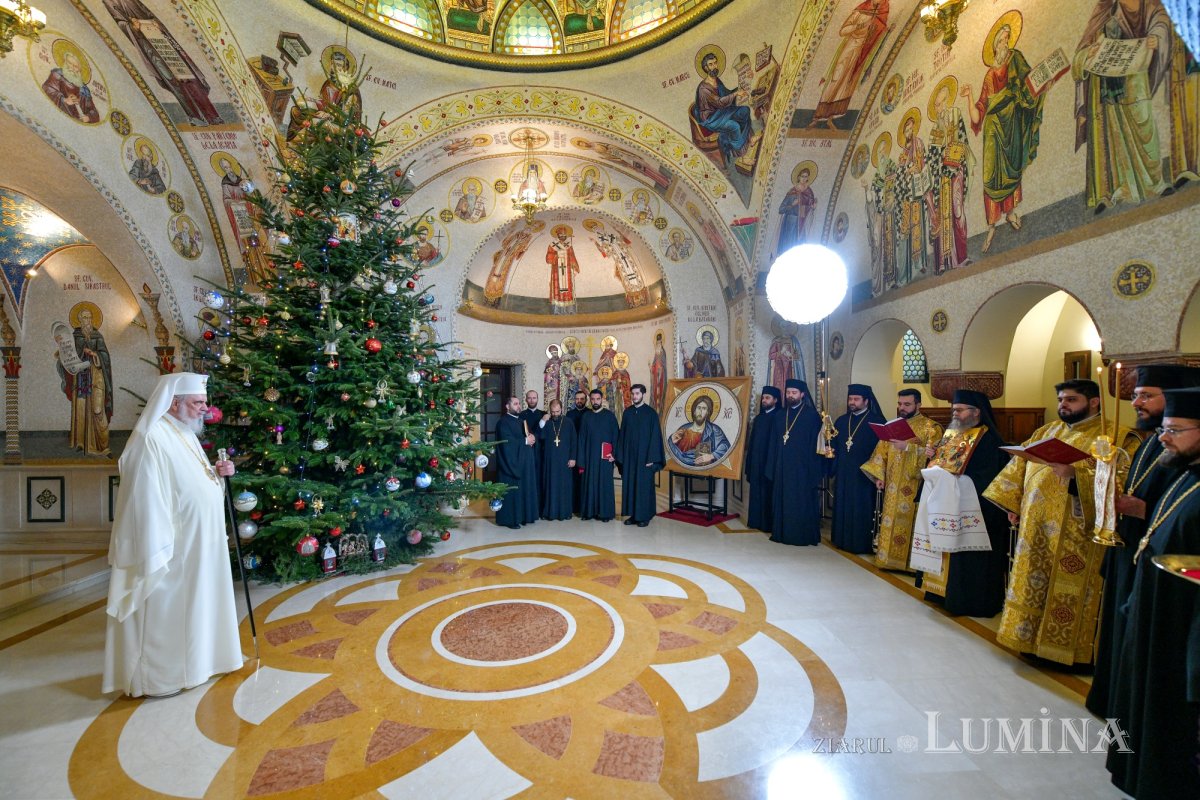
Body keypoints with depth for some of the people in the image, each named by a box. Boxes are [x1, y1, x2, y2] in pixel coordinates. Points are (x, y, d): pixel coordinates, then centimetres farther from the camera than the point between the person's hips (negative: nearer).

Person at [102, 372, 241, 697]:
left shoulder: (185, 433, 10)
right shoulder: (151, 439, -21)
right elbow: (147, 499, -23)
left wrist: (216, 472, -1)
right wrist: (158, 552, -22)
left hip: (196, 544, 10)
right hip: (172, 548, -9)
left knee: (187, 606, 20)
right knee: (164, 611, 5)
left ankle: (183, 662, 36)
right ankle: (157, 679, 21)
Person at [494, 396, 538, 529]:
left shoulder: (521, 420, 16)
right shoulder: (503, 422, -10)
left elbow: (532, 433, 14)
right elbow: (507, 441, -22)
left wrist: (533, 437, -9)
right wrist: (525, 441, -17)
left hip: (525, 461, 8)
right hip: (511, 462, -8)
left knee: (525, 489, 11)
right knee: (512, 490, -3)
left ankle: (523, 515, 20)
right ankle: (510, 519, 4)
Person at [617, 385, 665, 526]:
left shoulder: (651, 413, -6)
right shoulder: (628, 412, 7)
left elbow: (655, 436, -8)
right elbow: (622, 434, 9)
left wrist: (651, 458, -13)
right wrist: (620, 455, 3)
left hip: (644, 456, -4)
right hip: (629, 456, 4)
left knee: (644, 486, 2)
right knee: (629, 484, 7)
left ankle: (644, 516, 12)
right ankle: (633, 514, 18)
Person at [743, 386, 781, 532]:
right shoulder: (758, 418, 14)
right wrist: (750, 460, 12)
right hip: (756, 461, 7)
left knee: (768, 491, -2)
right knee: (757, 491, 10)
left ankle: (769, 523, 6)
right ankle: (757, 520, 19)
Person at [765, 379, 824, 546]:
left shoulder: (812, 415, -3)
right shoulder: (780, 416, 11)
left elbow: (816, 444, -6)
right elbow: (773, 443, 11)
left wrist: (814, 469, -11)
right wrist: (772, 467, 5)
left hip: (802, 467, -4)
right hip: (782, 467, 5)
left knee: (802, 502, 2)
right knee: (782, 500, 8)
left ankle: (804, 535, 13)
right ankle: (782, 532, 19)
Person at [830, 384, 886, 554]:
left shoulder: (877, 422, -4)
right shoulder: (841, 421, 12)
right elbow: (834, 446, 13)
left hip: (863, 475, -5)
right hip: (843, 474, 5)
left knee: (862, 509, 1)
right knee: (843, 507, 9)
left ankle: (862, 543, 11)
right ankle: (844, 540, 20)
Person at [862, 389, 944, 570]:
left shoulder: (930, 427, -3)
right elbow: (882, 453, 13)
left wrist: (907, 447, -25)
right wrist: (879, 476, 3)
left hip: (913, 489, -5)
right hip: (893, 488, 5)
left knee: (908, 523, -6)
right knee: (891, 523, 8)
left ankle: (909, 562, 4)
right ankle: (889, 558, 16)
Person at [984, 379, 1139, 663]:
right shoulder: (1046, 432, 14)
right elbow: (1021, 468, 18)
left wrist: (1074, 475, -32)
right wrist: (1013, 504, 14)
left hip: (1073, 533, -6)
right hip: (1035, 528, 6)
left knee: (1065, 590, 2)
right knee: (1032, 584, 13)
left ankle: (1062, 646, 17)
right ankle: (1032, 639, 25)